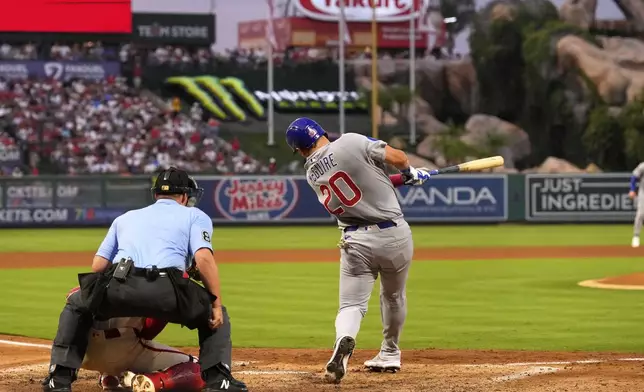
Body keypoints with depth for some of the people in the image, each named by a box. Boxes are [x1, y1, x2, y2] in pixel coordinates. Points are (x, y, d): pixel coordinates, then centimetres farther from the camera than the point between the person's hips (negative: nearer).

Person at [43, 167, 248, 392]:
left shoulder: (125, 218, 35)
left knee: (76, 305, 32)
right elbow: (204, 258, 3)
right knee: (214, 313, 25)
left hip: (118, 290, 2)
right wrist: (216, 304, 4)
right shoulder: (194, 216, 24)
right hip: (167, 293, -2)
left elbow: (98, 265, 25)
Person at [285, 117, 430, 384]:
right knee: (394, 296, 23)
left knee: (352, 305, -1)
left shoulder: (312, 175, 6)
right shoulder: (351, 142, -10)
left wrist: (397, 180, 22)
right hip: (394, 233, -1)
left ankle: (343, 340, -32)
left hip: (356, 242, 1)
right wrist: (410, 174, 12)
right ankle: (389, 354, 37)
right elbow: (396, 158, -10)